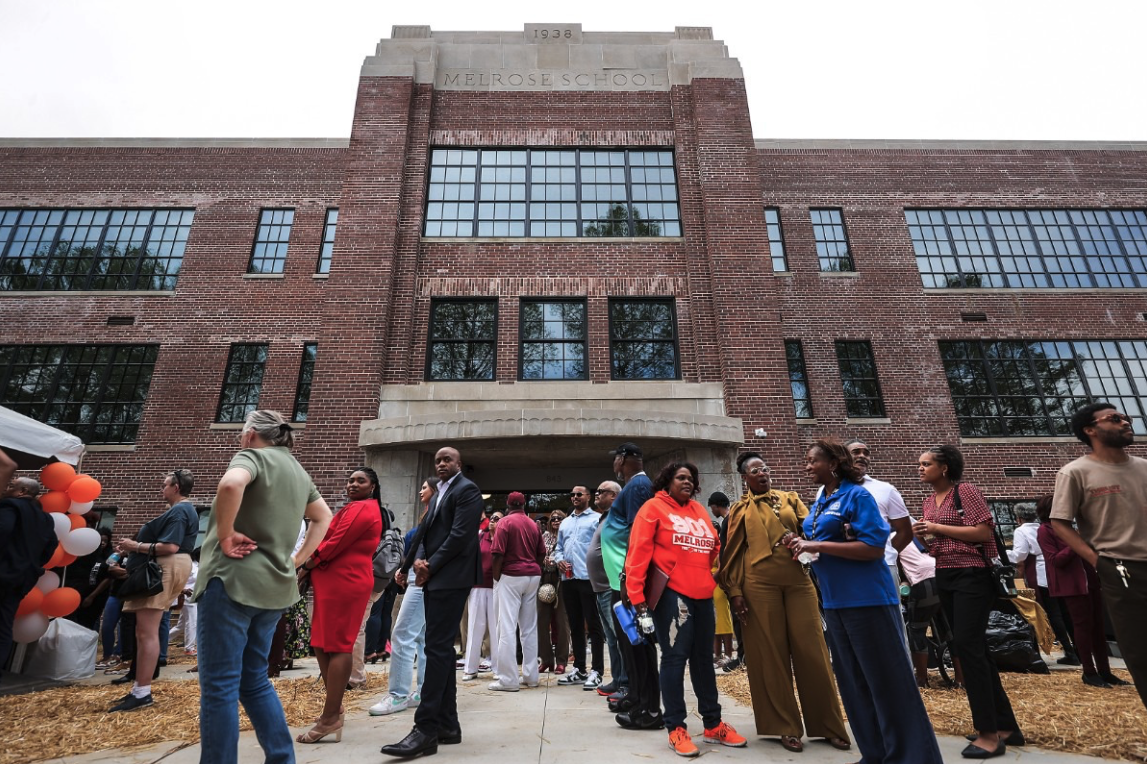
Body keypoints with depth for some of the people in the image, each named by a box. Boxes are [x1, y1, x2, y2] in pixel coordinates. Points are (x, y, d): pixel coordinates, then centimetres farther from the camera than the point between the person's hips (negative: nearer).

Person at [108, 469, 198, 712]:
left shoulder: (179, 511, -13)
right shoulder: (185, 509, 20)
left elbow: (171, 547, -22)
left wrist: (136, 546, -14)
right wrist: (135, 548, 16)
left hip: (164, 569, -11)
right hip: (165, 568, 11)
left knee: (146, 632, -10)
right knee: (144, 632, 14)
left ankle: (142, 693, -8)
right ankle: (139, 687, 19)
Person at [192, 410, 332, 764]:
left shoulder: (252, 456, -7)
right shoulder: (297, 470, 16)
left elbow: (231, 484, -30)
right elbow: (324, 516, 24)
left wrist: (225, 535, -17)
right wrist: (298, 558, 18)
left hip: (233, 580, -8)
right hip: (275, 585, 8)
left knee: (219, 686, 2)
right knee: (255, 681, 18)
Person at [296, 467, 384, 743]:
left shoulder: (361, 509, -12)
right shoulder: (356, 508, 24)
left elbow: (336, 543, -17)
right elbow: (337, 543, 20)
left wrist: (306, 565, -3)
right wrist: (310, 567, 5)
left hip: (345, 583, -11)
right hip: (336, 582, 11)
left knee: (337, 645, -6)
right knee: (322, 643, 14)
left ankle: (330, 718, 1)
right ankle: (333, 706, 23)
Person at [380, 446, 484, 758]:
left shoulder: (467, 490, -7)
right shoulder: (439, 493, 20)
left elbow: (459, 535, -16)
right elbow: (425, 530, 13)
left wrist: (430, 566, -14)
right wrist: (418, 560, -5)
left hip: (450, 578, -9)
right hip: (434, 578, 9)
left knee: (437, 648, -9)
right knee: (441, 648, 11)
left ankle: (426, 729, -4)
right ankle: (447, 724, 19)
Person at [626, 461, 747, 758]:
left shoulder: (699, 510, 13)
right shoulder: (654, 507, -6)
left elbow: (713, 546, 23)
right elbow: (638, 552, -11)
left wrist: (714, 575, 13)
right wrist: (636, 595, -16)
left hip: (702, 594, 6)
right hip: (671, 593, -6)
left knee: (703, 658, 15)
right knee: (675, 657, 0)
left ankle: (713, 724, 28)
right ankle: (676, 728, 14)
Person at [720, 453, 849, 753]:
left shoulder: (790, 499, 14)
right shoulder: (739, 510, 7)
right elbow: (730, 553, 4)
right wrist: (734, 591, -3)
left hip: (798, 579, 2)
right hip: (760, 584, -2)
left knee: (811, 650, 4)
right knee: (770, 653, 3)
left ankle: (829, 724, 20)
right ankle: (786, 726, 17)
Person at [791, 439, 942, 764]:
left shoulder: (857, 495, -12)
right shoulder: (818, 503, 11)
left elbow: (873, 547, -20)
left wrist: (818, 545, -23)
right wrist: (804, 545, -2)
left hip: (868, 599, -8)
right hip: (834, 602, 8)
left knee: (887, 679, 1)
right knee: (852, 681, 16)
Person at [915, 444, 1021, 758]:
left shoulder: (965, 491, -9)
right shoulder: (929, 502, 14)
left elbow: (984, 532, -18)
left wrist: (938, 528, -16)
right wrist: (922, 536, 1)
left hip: (972, 576, -8)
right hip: (945, 579, 9)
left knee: (967, 646, -12)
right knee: (974, 649, 12)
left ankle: (989, 733, -3)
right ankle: (1006, 726, 22)